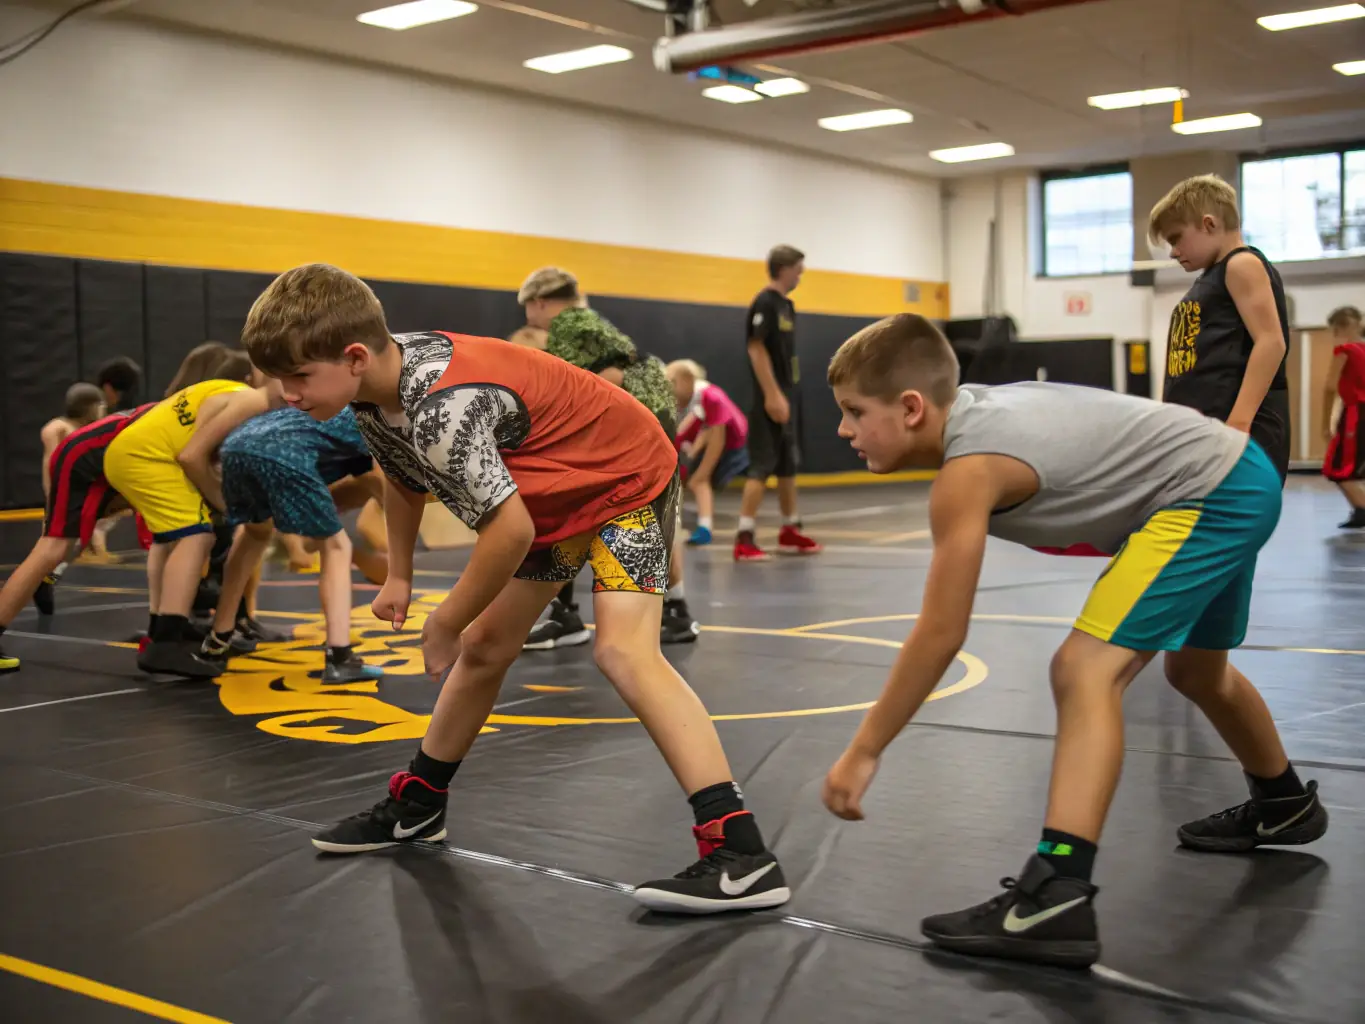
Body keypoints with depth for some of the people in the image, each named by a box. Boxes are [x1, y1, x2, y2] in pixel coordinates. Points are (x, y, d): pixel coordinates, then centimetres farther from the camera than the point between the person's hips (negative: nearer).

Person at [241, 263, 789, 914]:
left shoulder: (440, 408, -37)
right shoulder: (376, 387, -9)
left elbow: (510, 530, -34)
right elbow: (404, 477, 13)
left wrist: (444, 624, -20)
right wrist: (398, 576, 16)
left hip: (625, 477, -9)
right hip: (549, 496, 9)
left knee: (622, 651, -26)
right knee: (484, 648, 15)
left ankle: (743, 858, -28)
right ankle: (416, 809, 33)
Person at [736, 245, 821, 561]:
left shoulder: (786, 304, 15)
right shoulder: (765, 302, -12)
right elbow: (756, 349, -19)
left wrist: (789, 395, 18)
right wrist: (773, 395, -23)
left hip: (788, 395, 9)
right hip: (772, 398, -9)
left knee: (789, 465, 15)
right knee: (762, 465, -10)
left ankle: (790, 532, 24)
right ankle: (744, 539, -9)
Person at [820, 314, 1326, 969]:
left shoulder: (966, 472, -24)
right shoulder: (970, 408, 1)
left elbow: (940, 637, -23)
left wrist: (862, 753, -17)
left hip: (1209, 493, -10)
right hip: (1238, 477, 10)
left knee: (1085, 669, -22)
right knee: (1196, 670, 29)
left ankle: (1057, 900, -30)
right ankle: (1284, 805, 54)